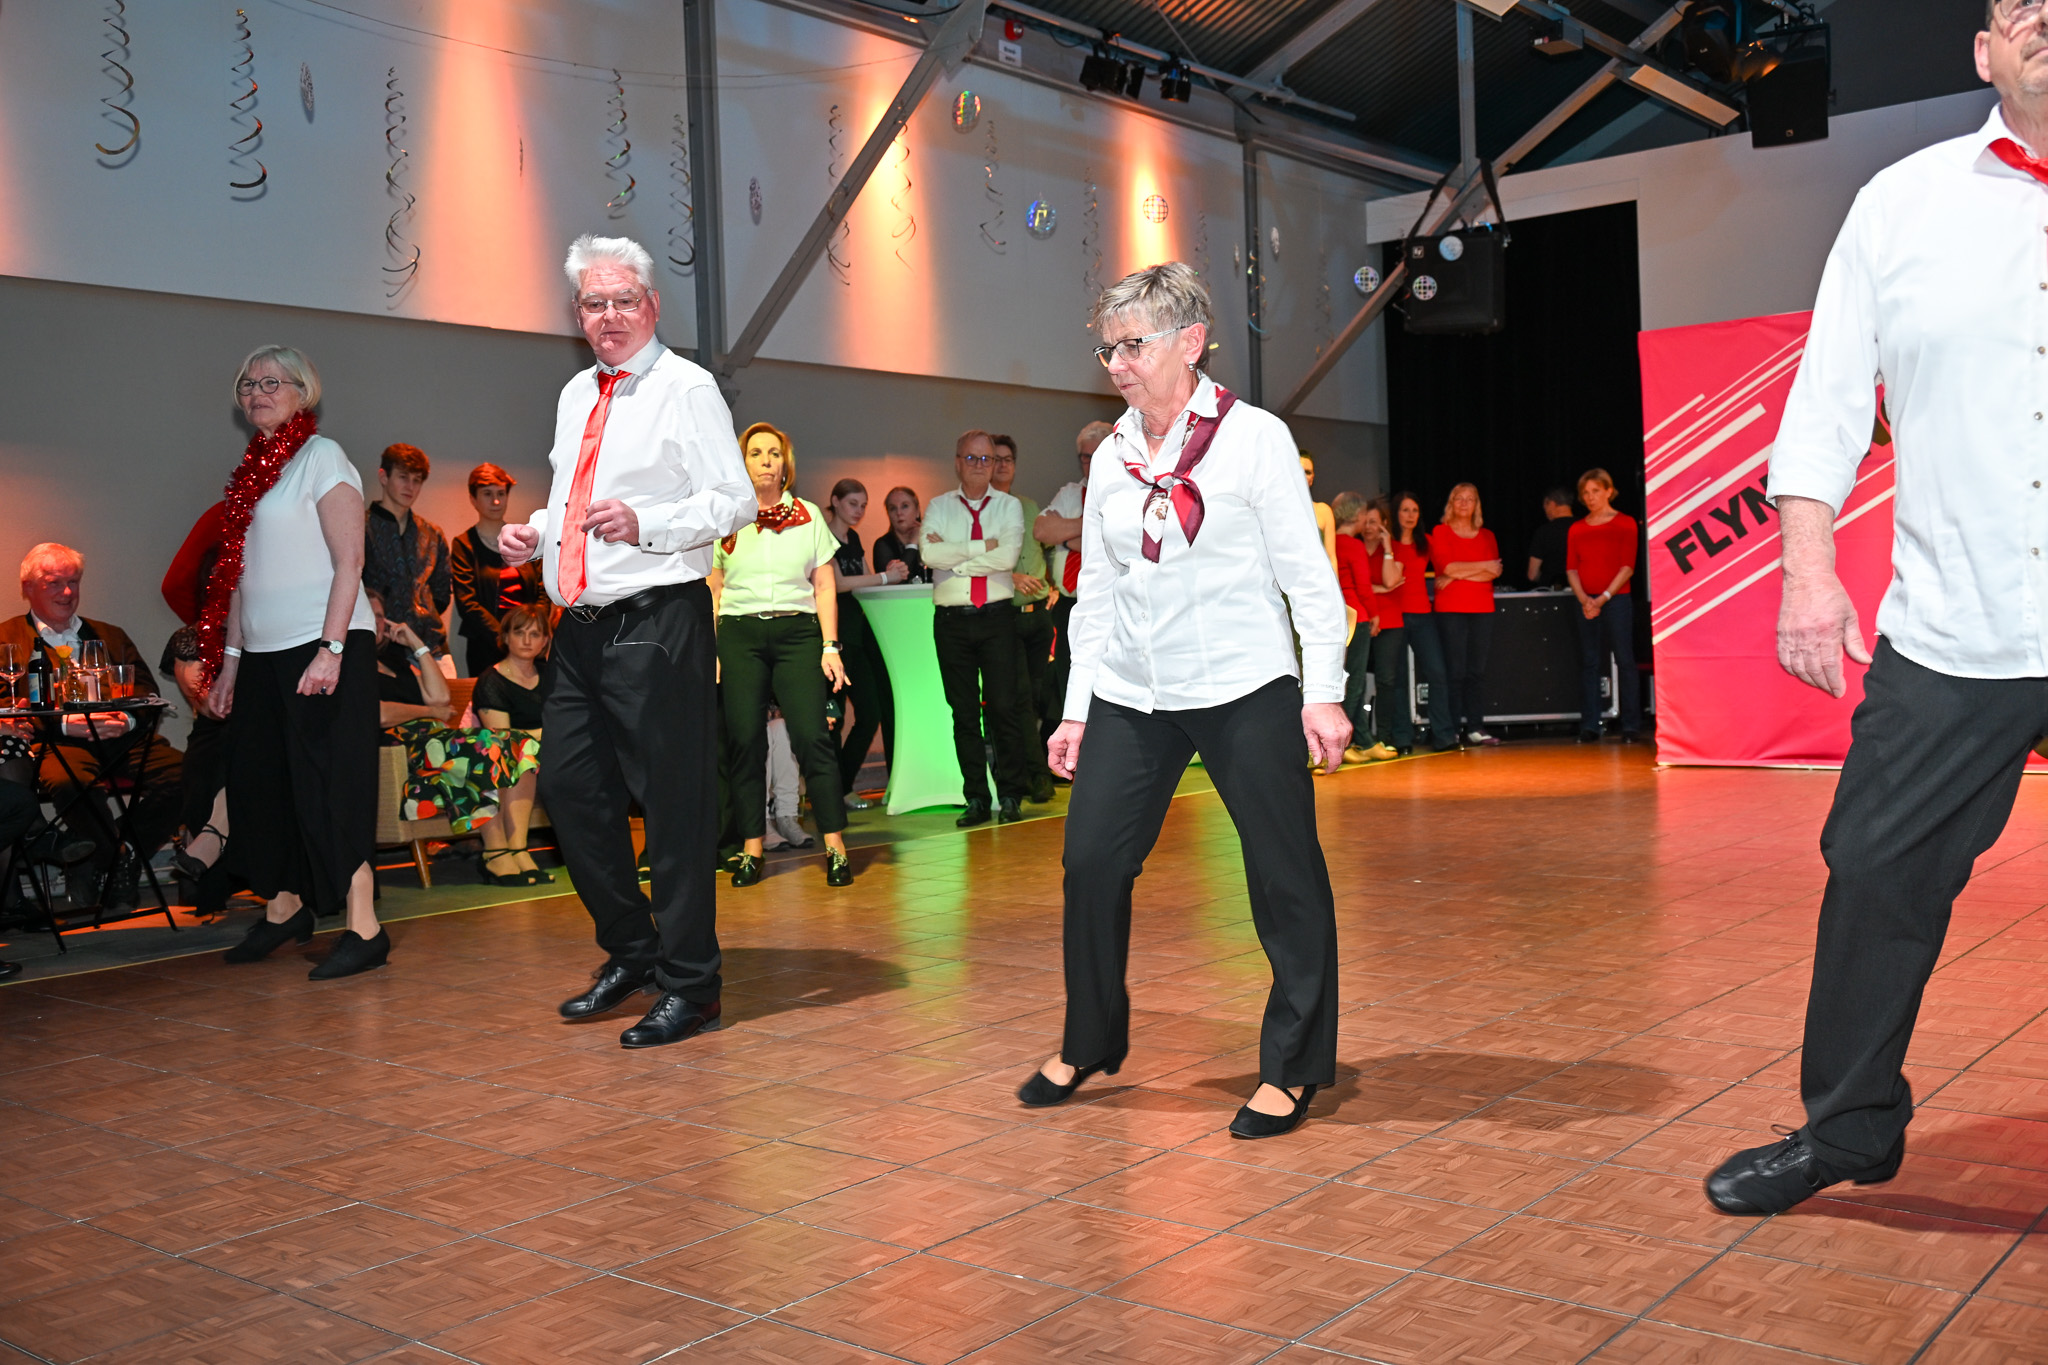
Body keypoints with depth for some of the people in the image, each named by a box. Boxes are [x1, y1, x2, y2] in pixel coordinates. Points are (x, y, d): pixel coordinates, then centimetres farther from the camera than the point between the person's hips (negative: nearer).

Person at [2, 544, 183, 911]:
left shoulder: (109, 636, 28)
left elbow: (147, 691, 16)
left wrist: (125, 718, -8)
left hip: (122, 739, 3)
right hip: (59, 742, -3)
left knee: (181, 771, -27)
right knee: (67, 781, -39)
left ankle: (114, 864, -12)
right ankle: (119, 865, -14)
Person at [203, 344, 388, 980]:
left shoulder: (321, 457, -5)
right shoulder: (251, 473, 17)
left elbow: (348, 561, -12)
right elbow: (241, 574, 18)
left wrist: (330, 649, -20)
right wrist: (230, 659, 14)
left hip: (324, 645, -7)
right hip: (263, 651, 8)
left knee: (329, 784, -9)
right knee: (262, 780, 11)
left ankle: (364, 928, -6)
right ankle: (285, 906, 26)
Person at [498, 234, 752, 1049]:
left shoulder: (686, 388, -5)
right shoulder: (576, 395, 19)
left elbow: (734, 501, -12)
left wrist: (645, 523, -25)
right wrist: (534, 531, 9)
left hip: (657, 622, -8)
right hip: (580, 624, 8)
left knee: (674, 803, -4)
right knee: (571, 789, 12)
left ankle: (688, 985, 7)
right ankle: (631, 953, 29)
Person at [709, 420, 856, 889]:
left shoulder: (808, 515, 11)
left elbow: (825, 586, 9)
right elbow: (714, 591, 11)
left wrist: (830, 647, 0)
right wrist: (711, 651, 2)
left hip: (797, 631, -1)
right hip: (740, 634, 1)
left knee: (812, 736, -10)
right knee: (744, 740, -3)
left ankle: (835, 847, -7)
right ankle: (752, 849, 6)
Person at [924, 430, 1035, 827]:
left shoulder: (1009, 506, 8)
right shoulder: (939, 507, 10)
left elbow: (1007, 557, -9)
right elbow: (930, 555, -8)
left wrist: (952, 555, -7)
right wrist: (982, 546, -9)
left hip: (997, 616, -1)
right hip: (951, 619, 1)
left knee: (1003, 707, -5)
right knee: (964, 712, 4)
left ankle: (1011, 797, 4)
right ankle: (976, 800, 10)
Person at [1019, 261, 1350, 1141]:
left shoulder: (1254, 438, -2)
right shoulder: (1111, 458, 11)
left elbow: (1308, 576, -4)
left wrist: (1322, 695, -10)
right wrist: (1078, 708, 13)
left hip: (1245, 690, -4)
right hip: (1130, 697, 5)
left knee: (1285, 876, -2)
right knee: (1091, 862, 3)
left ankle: (1291, 1069, 13)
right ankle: (1089, 1044, 22)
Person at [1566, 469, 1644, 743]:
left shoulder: (1625, 523, 2)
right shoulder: (1577, 529, 12)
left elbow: (1627, 567, -5)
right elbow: (1571, 569, 8)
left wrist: (1604, 597, -13)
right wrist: (1584, 599, -8)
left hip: (1616, 599, -3)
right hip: (1586, 602, 3)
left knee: (1625, 661, -4)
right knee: (1589, 663, 2)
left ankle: (1631, 726, 0)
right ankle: (1589, 727, 5)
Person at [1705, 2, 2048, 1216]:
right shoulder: (1904, 202, 8)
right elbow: (1827, 406, 6)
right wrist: (1810, 568, -4)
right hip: (1949, 634, 1)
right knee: (1877, 876, 6)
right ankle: (1847, 1127, 24)